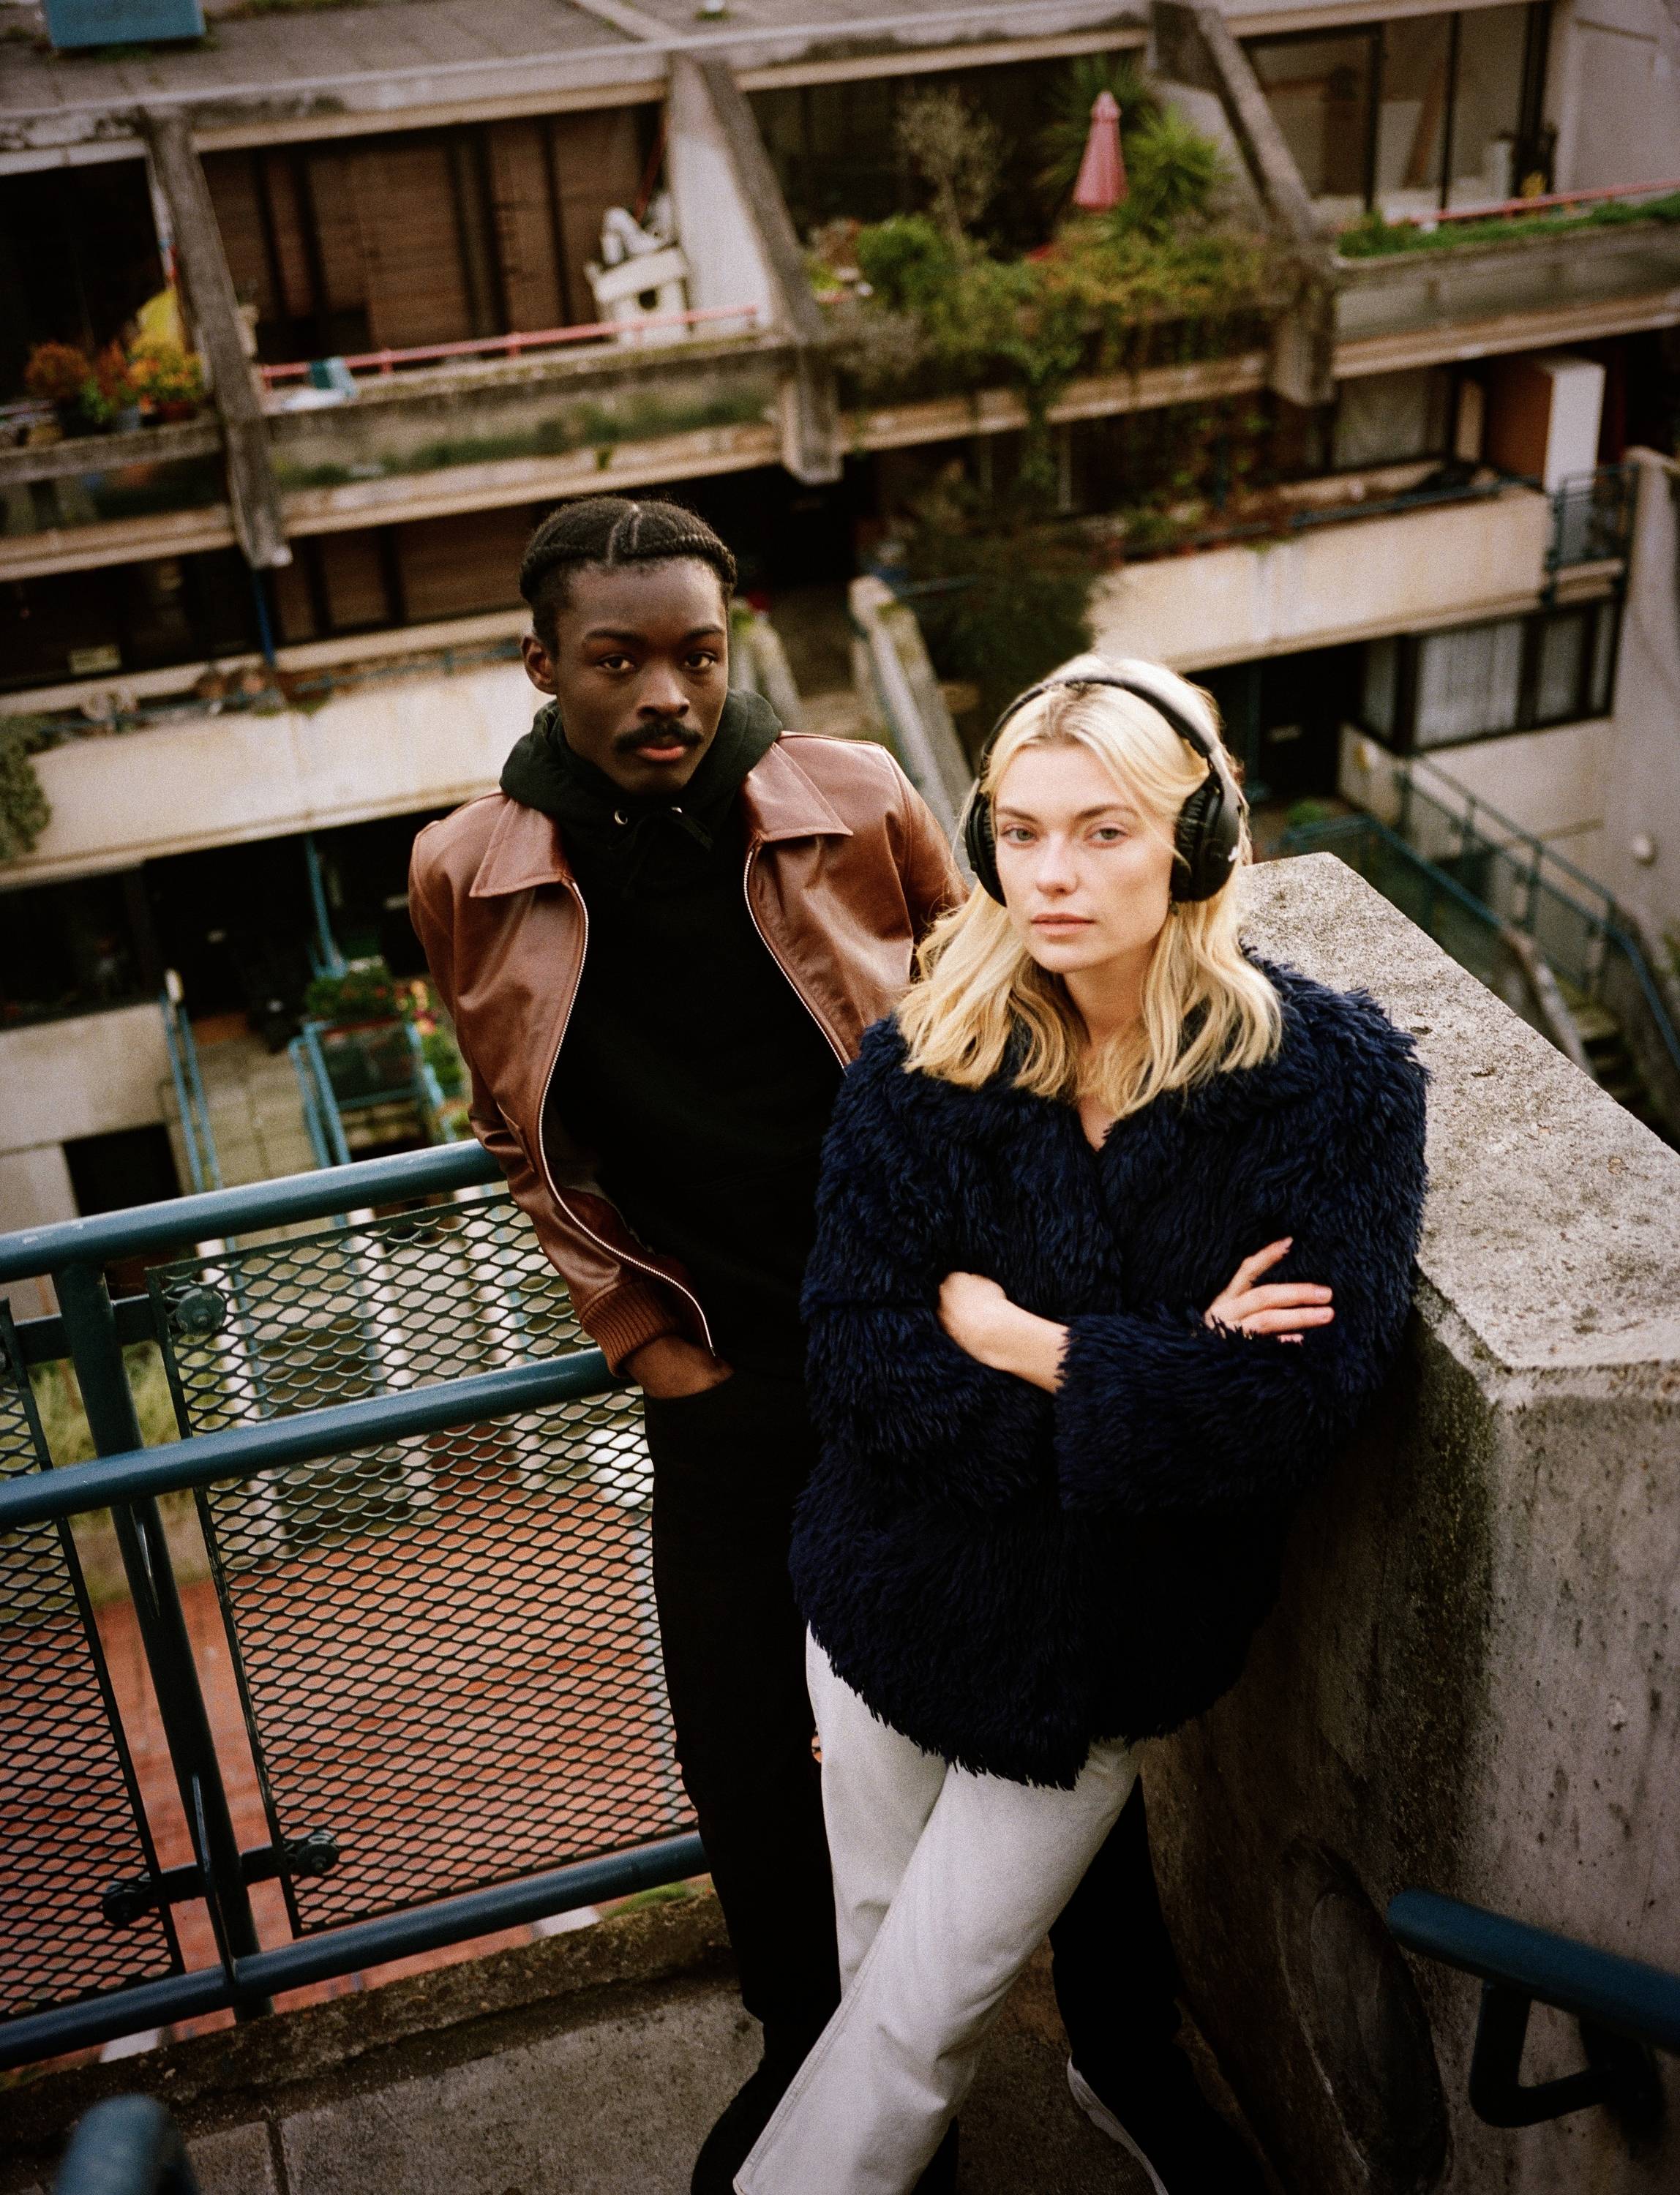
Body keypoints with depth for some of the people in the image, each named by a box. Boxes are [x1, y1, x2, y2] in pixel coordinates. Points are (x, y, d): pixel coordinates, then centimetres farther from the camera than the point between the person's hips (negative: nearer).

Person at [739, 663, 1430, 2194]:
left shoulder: (1332, 1079, -18)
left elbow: (1299, 1403, -25)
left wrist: (1017, 1342, -21)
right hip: (894, 1591, 3)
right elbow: (855, 1353, -18)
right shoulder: (924, 1059, -12)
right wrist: (1153, 1379, -25)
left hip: (1112, 1641, -2)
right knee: (876, 1955, 23)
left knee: (924, 2010, 10)